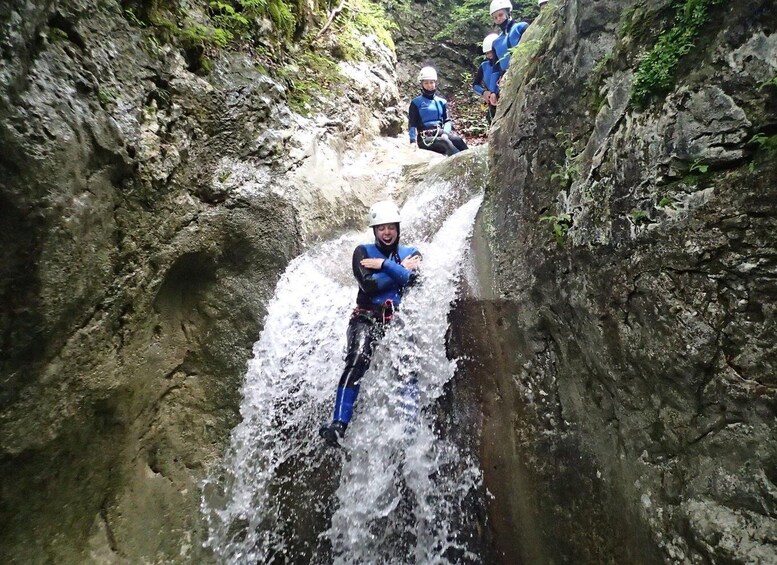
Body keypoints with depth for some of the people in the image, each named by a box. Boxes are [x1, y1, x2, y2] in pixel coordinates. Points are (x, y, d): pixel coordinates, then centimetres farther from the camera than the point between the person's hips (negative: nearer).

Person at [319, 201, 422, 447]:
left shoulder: (411, 253, 16)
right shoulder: (363, 251, 9)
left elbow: (414, 279, -6)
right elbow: (368, 285, -9)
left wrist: (384, 265, -10)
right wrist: (401, 269, -3)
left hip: (398, 319, 3)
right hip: (368, 317, -2)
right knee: (357, 362, -26)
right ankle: (338, 426, -28)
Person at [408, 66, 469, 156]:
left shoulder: (442, 101, 19)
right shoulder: (416, 103, 9)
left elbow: (447, 120, 12)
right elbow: (412, 124, 2)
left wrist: (445, 133, -10)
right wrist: (413, 141, -15)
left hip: (440, 134, 4)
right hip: (425, 139, -4)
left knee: (459, 140, -28)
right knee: (445, 142, -35)